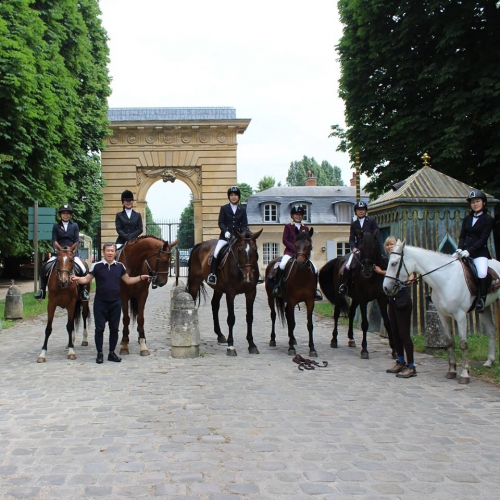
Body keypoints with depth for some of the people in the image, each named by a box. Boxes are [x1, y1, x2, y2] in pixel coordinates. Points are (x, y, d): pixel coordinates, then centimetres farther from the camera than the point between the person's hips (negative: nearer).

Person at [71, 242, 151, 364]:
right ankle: (99, 354, 13)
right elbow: (87, 279, -3)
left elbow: (128, 280, 13)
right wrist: (78, 279, -21)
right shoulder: (97, 266, -5)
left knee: (114, 328, 9)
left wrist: (141, 277, 4)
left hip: (115, 302, 3)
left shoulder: (120, 266, 4)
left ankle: (112, 353, 21)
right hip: (100, 303, -3)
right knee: (99, 328, 2)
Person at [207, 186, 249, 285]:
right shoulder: (224, 208, 7)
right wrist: (225, 231, -19)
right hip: (225, 236, -2)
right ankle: (212, 274, -17)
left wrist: (244, 234, -16)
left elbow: (244, 225, 5)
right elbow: (220, 223, 0)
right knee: (216, 252, -22)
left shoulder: (242, 210, 11)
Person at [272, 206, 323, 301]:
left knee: (315, 269, -9)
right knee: (282, 265, -32)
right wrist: (295, 248, -15)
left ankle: (314, 290, 7)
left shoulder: (305, 228, 15)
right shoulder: (288, 226, 5)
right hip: (290, 252, -3)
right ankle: (278, 286, -18)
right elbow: (285, 240, -3)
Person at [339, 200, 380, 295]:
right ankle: (343, 285, -8)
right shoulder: (354, 224, 13)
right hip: (358, 249, 1)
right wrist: (353, 248, -11)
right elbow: (351, 239, 9)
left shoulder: (372, 221, 6)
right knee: (348, 266, -18)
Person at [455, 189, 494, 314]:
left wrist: (469, 251, -21)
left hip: (479, 253, -5)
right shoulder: (467, 218, 14)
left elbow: (483, 239, -10)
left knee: (482, 273, -31)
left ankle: (481, 300, -16)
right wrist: (460, 248, -10)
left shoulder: (488, 219, -1)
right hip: (464, 251, 6)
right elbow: (462, 236, 10)